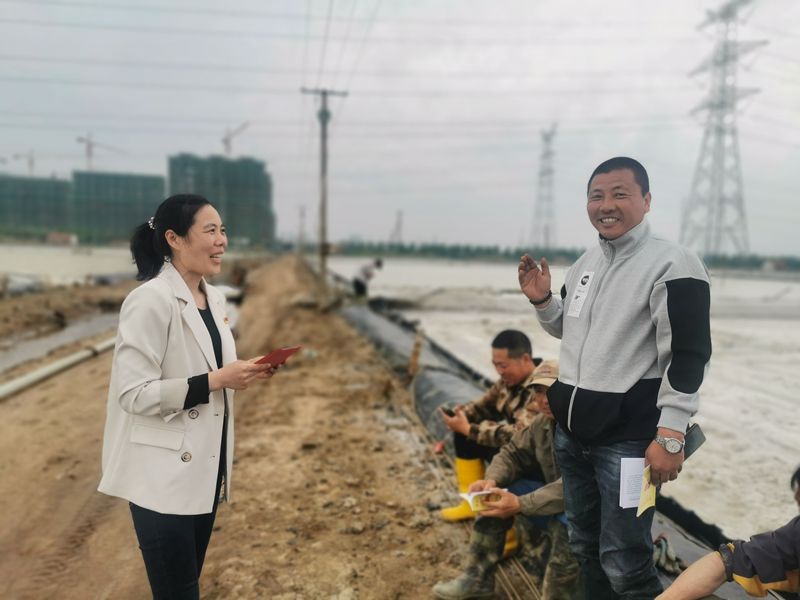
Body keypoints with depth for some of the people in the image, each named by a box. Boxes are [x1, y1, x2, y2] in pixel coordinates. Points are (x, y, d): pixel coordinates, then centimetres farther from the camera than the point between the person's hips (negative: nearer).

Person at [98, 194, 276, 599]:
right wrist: (217, 380, -23)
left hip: (203, 466, 8)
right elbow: (134, 394, -22)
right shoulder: (149, 301, -20)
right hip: (163, 474, -8)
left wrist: (242, 372, -2)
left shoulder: (214, 299, 6)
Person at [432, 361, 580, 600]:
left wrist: (520, 504, -37)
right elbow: (513, 453, 7)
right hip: (555, 498, 8)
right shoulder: (543, 422, -2)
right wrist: (492, 480, -15)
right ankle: (478, 577, 7)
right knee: (497, 494, -1)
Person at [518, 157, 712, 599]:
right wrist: (541, 300, 4)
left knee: (623, 564, 1)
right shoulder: (584, 263, 10)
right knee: (583, 546, 21)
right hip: (571, 429, 8)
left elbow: (689, 356, -16)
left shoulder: (673, 264, -13)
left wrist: (670, 436, -19)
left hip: (628, 437, -7)